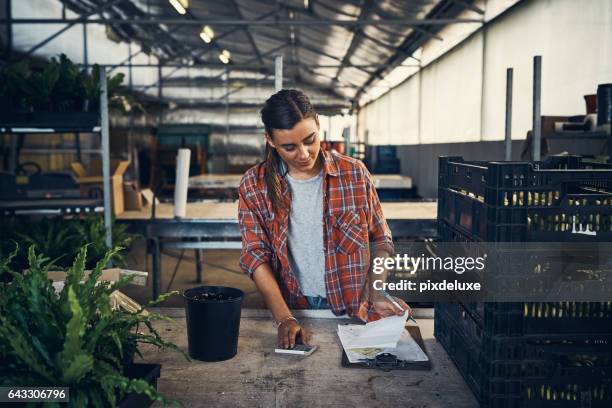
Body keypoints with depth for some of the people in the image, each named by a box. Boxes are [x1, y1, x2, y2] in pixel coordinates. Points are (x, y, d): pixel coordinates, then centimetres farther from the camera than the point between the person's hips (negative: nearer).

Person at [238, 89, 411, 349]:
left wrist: (378, 293, -4)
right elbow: (255, 257, -4)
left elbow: (380, 239, 10)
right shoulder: (254, 186, 1)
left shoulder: (355, 174, 1)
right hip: (292, 309, 0)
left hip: (352, 311, 1)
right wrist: (284, 319, -14)